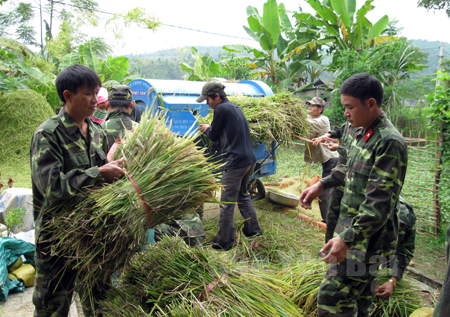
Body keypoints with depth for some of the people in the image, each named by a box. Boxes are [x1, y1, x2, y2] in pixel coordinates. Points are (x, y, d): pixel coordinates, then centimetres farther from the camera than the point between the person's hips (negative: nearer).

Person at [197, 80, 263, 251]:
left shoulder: (221, 109, -11)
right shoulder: (234, 107, 16)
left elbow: (214, 136, -3)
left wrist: (207, 129, 17)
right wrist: (210, 128, 19)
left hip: (236, 162, -10)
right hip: (250, 159, 10)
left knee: (227, 202, -1)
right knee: (242, 195, 24)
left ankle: (224, 242, 7)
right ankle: (253, 229, 32)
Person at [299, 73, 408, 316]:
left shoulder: (389, 143, -22)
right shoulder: (362, 133, 8)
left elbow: (380, 203, -26)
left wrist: (347, 239, -29)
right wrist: (322, 185, 15)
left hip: (368, 238, -9)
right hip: (355, 229, 9)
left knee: (331, 297, -7)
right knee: (360, 294, 23)